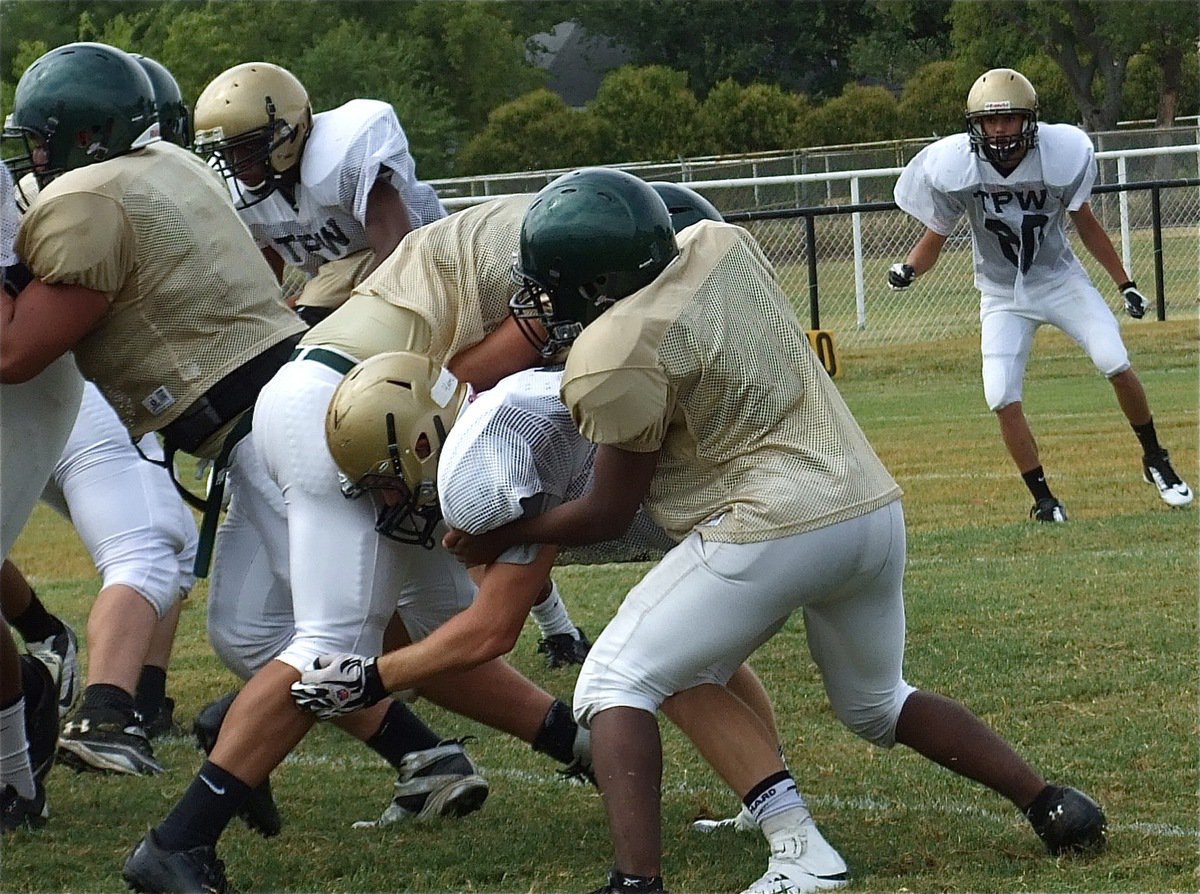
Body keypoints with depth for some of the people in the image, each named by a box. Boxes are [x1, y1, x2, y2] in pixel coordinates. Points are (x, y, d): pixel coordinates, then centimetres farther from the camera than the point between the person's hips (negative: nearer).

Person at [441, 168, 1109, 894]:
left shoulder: (616, 358, -15)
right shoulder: (721, 245, 5)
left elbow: (607, 516, -2)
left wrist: (503, 537, 13)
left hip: (771, 530, -8)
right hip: (873, 508, 8)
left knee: (615, 689, 0)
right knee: (877, 703, 30)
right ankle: (1054, 806, 28)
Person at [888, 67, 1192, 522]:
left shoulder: (1063, 155, -18)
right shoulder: (954, 168, -19)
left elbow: (1086, 224, -1)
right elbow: (936, 233, -6)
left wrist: (1125, 284, 4)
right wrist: (908, 268, -26)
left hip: (1061, 278, 0)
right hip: (1003, 295, 1)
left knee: (1115, 363, -18)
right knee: (1002, 399, -13)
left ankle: (1156, 461, 5)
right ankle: (1043, 498, 4)